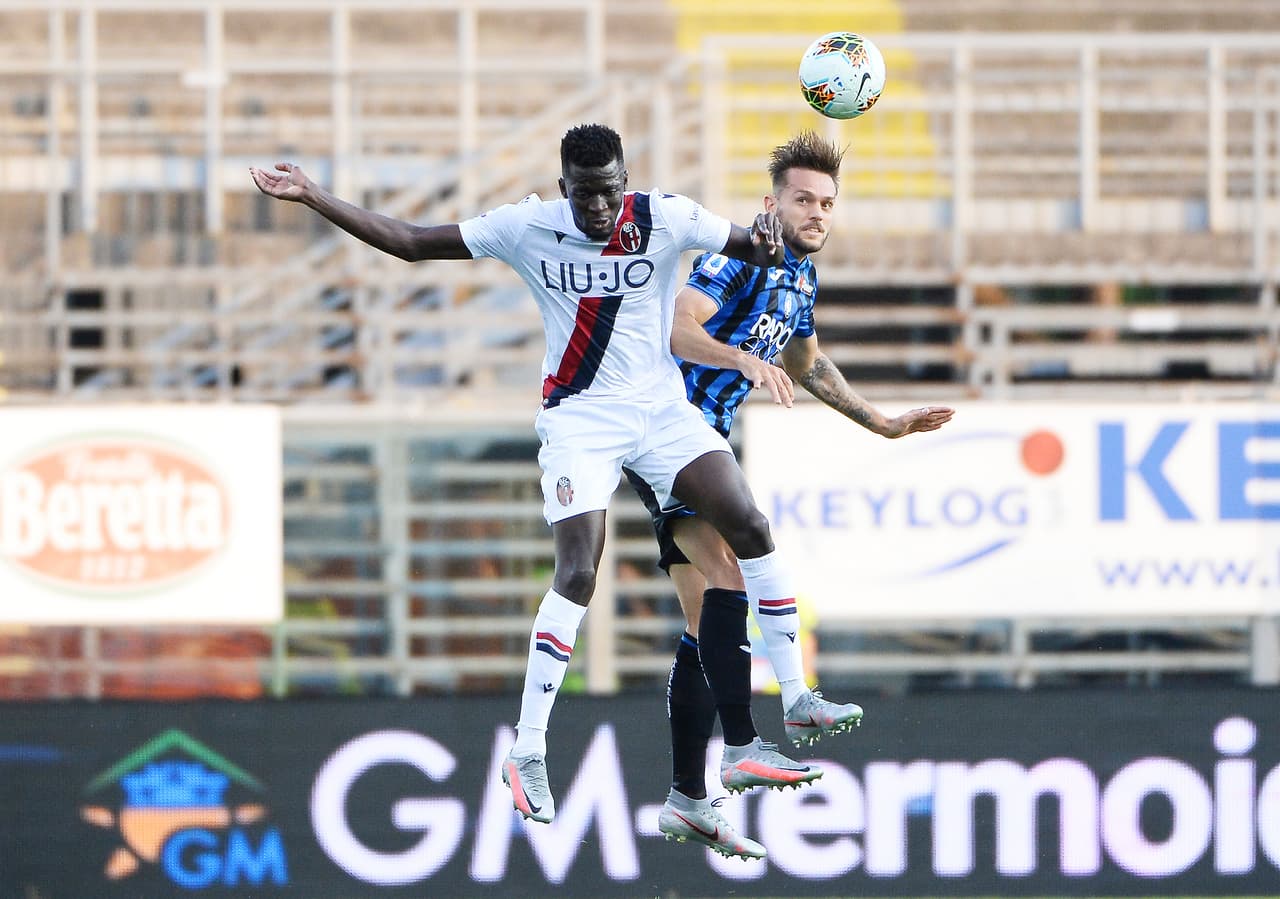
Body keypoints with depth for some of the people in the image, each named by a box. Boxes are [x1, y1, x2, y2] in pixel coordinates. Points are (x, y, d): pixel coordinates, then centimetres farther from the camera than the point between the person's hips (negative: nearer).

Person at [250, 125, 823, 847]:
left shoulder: (668, 219, -7)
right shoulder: (529, 228, -7)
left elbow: (763, 250, -4)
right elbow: (411, 243, 0)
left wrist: (769, 243, -31)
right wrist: (312, 197, -6)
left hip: (662, 407, 2)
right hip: (581, 418, -2)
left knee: (749, 525, -15)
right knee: (579, 572, -18)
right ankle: (528, 754, -9)